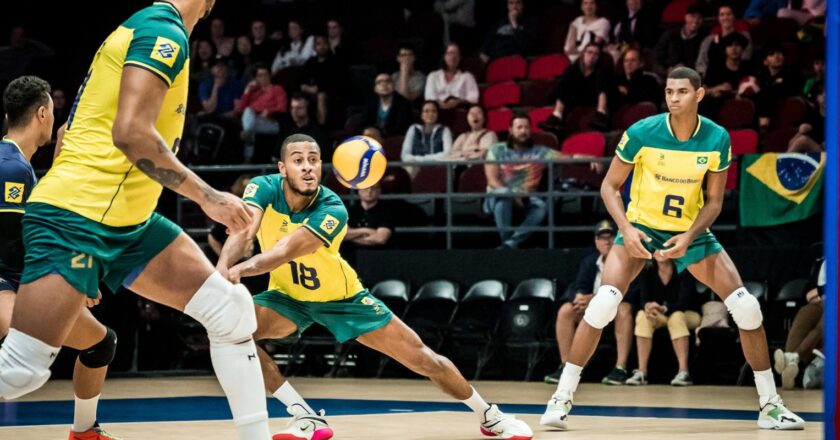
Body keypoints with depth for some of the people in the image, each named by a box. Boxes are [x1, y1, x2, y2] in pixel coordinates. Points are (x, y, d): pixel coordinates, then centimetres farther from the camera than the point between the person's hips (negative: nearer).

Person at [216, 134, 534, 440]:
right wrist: (222, 268, -61)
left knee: (423, 358, -3)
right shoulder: (264, 188, -22)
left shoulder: (332, 209, -31)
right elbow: (243, 231, -39)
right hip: (288, 297, 2)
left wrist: (241, 269, -63)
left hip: (342, 298, -2)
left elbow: (285, 251, -45)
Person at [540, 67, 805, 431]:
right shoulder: (641, 133, -17)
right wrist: (626, 229, -23)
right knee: (603, 303, -23)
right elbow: (609, 186, -8)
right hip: (641, 227, -2)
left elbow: (714, 201, -3)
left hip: (690, 231, 2)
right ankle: (561, 399, -12)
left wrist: (689, 236, -20)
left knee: (746, 307, -7)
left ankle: (770, 405, 7)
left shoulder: (717, 139, -12)